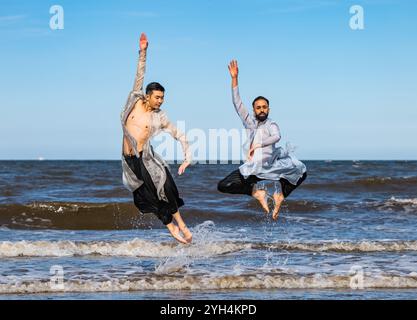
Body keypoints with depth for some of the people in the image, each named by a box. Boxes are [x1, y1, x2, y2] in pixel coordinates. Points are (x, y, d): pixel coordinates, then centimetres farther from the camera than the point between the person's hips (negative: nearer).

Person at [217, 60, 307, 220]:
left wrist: (258, 145, -36)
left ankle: (280, 195, 9)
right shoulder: (250, 122, 6)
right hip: (251, 170, 2)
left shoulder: (272, 125, -2)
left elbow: (276, 137, -25)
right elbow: (237, 103, -1)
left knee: (301, 173, -8)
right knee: (222, 186, -11)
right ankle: (256, 192, 3)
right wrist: (234, 78, -9)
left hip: (270, 169, -1)